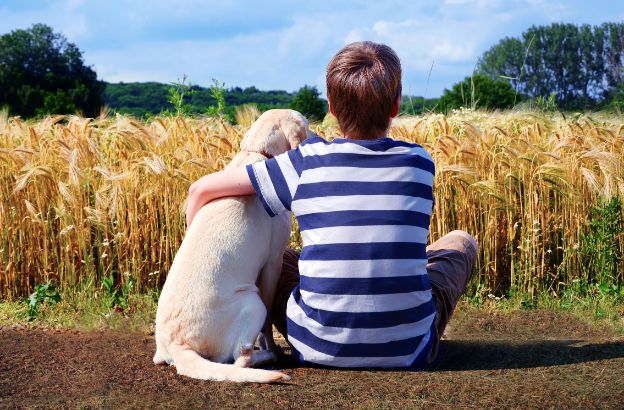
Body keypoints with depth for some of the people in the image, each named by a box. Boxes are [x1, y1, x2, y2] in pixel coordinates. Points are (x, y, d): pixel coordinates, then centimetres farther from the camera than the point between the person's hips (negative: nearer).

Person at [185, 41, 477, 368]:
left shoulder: (307, 162, -7)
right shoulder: (419, 162, -3)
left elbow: (203, 189, -1)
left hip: (319, 347, 0)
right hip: (408, 350, 1)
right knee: (461, 242, 24)